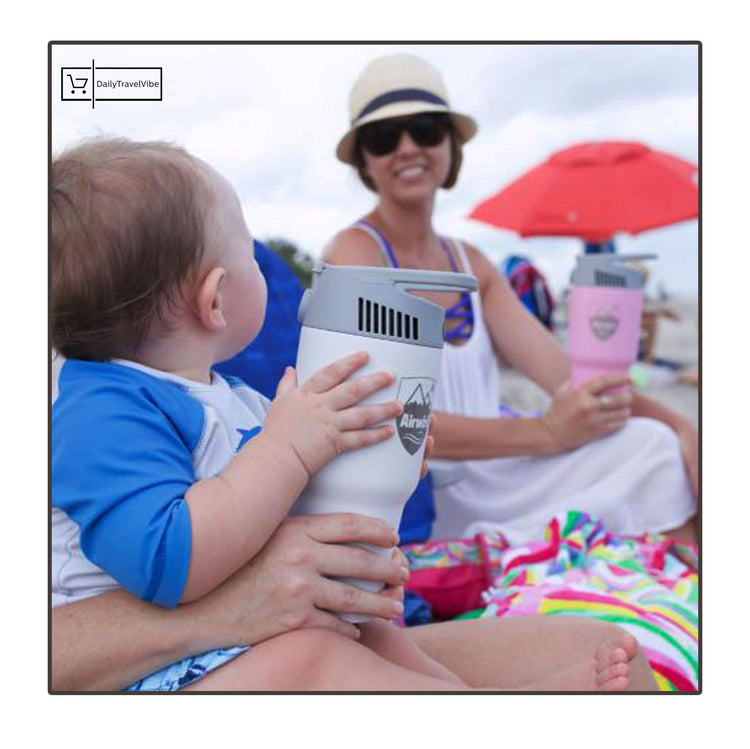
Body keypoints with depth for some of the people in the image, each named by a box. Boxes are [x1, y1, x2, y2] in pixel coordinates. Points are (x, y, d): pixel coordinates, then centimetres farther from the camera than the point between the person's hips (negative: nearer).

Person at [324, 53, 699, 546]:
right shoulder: (356, 252, -10)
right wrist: (546, 431, -26)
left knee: (653, 445, -10)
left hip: (488, 476, 6)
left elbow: (567, 374, 2)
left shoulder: (471, 264, 11)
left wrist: (679, 429, -13)